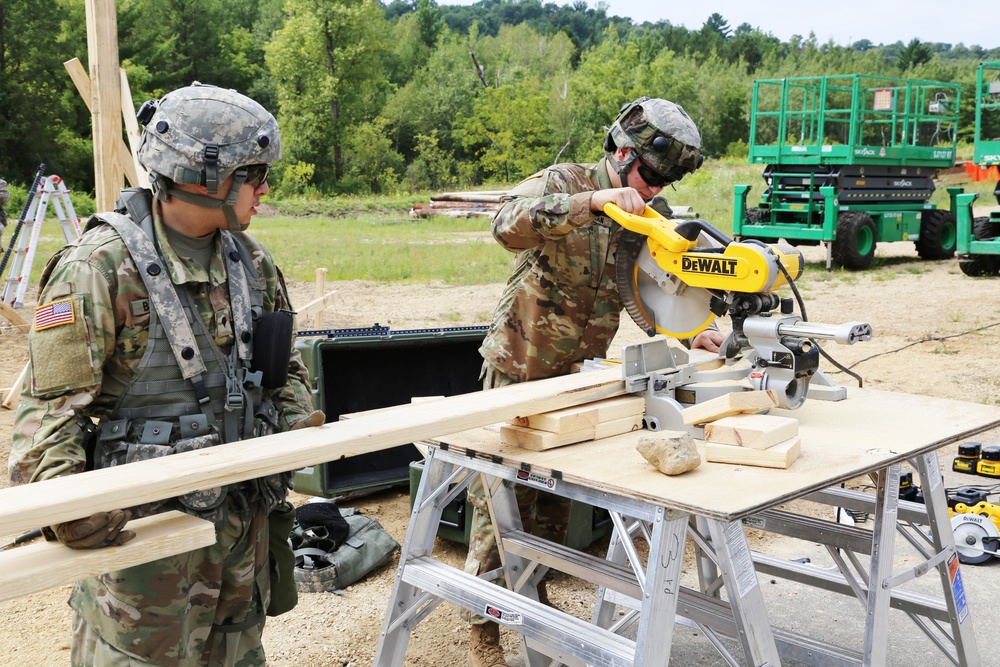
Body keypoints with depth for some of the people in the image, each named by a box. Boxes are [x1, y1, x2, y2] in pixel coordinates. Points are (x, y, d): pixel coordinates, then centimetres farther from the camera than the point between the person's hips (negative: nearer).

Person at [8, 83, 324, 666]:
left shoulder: (252, 260, 5)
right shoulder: (102, 265, -15)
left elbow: (282, 365, 17)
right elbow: (52, 402, -16)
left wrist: (300, 420, -1)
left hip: (245, 515, 7)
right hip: (143, 527, -6)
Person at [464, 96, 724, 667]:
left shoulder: (653, 215, 3)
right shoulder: (564, 183, -15)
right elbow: (509, 225, -35)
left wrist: (689, 333, -12)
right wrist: (593, 200, -42)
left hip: (579, 373, 6)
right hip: (520, 366, -6)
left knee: (557, 495, 16)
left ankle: (533, 597, 35)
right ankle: (484, 620, 14)